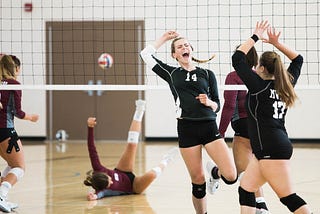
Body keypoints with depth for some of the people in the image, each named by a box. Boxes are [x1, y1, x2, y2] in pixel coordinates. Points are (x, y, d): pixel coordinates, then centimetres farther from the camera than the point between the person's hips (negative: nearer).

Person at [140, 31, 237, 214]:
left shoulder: (207, 74, 12)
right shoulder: (171, 73, 13)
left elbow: (217, 106, 13)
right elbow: (146, 54, 11)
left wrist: (209, 102, -8)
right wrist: (164, 38, 20)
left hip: (209, 127, 0)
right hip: (186, 129, 0)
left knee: (231, 176, -12)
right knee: (198, 182, 0)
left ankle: (214, 173, 22)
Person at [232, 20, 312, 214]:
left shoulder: (259, 85, -8)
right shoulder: (285, 85, 11)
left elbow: (237, 58, -8)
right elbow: (298, 59, 26)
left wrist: (256, 37, -1)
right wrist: (276, 43, 19)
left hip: (272, 149, -9)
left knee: (289, 198, -8)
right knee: (245, 189, 10)